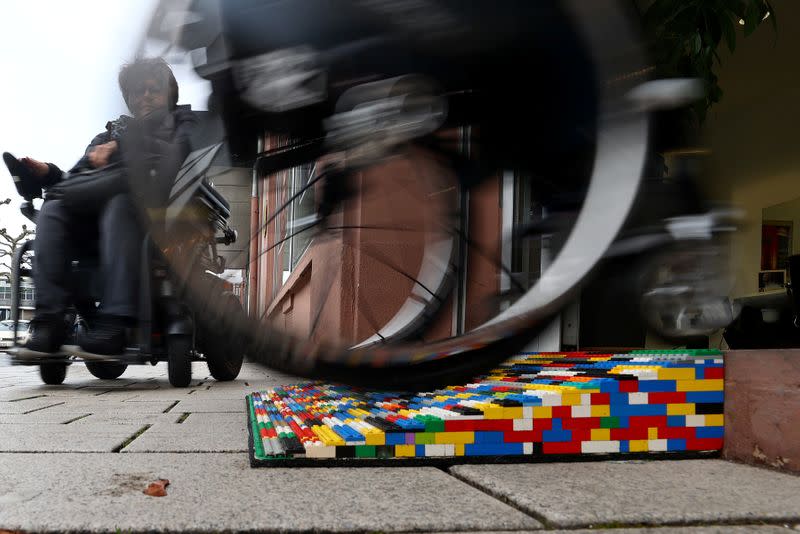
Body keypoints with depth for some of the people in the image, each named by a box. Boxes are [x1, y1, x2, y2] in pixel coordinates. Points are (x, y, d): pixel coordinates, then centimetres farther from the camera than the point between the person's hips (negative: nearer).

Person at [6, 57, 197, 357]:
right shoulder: (112, 132, 34)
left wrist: (121, 149, -10)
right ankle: (49, 321, -32)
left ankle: (113, 324, -47)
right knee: (54, 210, -25)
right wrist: (47, 174, 1)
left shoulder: (182, 122, 23)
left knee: (121, 205, -37)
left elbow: (179, 156, -2)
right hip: (100, 204, 4)